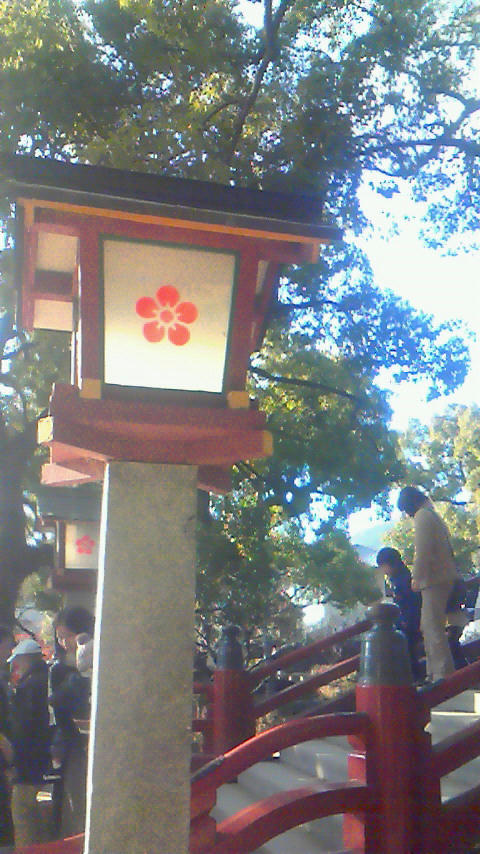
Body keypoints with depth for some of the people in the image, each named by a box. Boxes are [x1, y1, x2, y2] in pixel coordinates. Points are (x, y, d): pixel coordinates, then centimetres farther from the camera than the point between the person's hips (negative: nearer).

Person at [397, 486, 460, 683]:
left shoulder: (422, 516, -9)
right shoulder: (432, 515, 22)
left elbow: (423, 551, -18)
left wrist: (416, 577, -11)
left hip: (434, 580, -10)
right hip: (443, 577, 10)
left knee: (433, 627, -11)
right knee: (428, 627, 15)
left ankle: (444, 674, -12)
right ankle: (433, 673, 18)